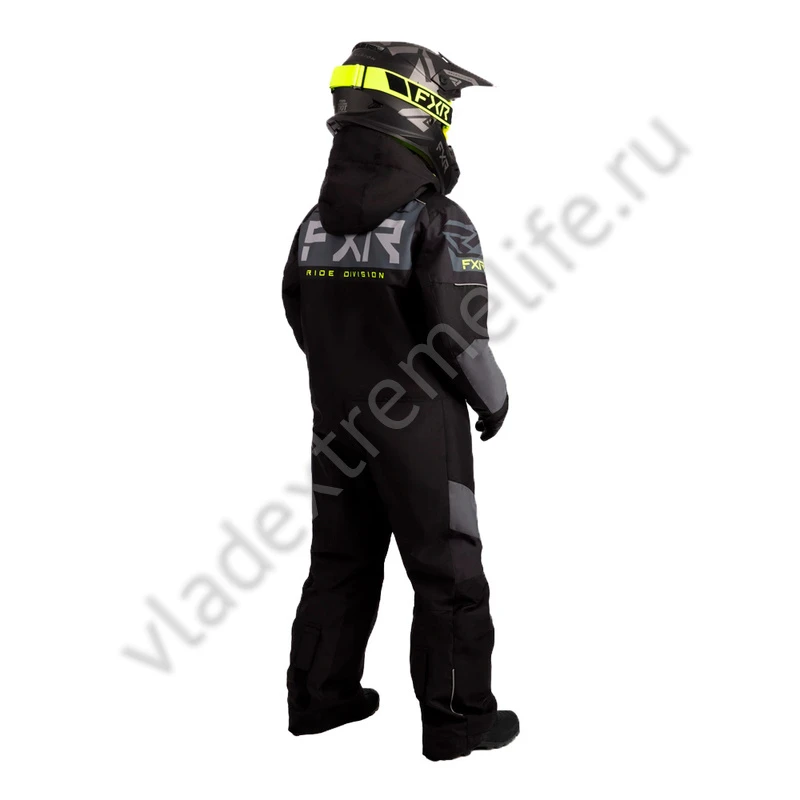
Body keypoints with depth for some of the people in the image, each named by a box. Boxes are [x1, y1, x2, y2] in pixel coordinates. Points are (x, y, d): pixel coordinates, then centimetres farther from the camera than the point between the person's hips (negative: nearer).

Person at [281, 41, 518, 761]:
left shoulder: (316, 222, 2)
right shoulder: (438, 223, -19)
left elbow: (306, 326, 9)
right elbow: (462, 340, -20)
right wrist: (495, 400, -2)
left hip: (340, 425, 7)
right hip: (421, 433, -6)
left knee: (342, 564, 18)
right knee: (449, 574, 6)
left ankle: (321, 696, 27)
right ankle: (456, 718, 14)